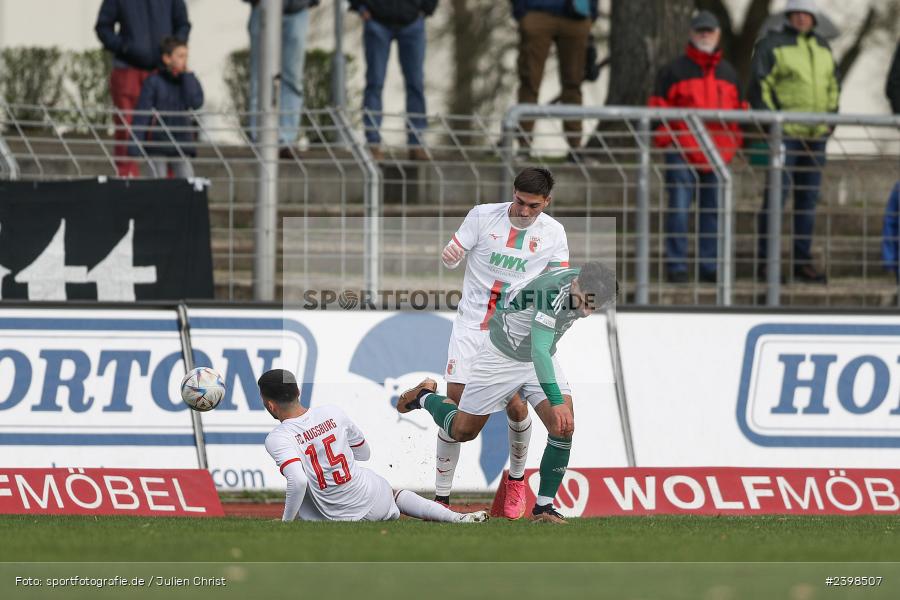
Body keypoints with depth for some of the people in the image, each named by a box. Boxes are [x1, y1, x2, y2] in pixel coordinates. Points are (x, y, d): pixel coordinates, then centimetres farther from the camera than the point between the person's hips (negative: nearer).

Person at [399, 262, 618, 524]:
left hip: (542, 359, 6)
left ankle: (543, 507, -4)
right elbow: (539, 350, -47)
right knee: (462, 431, 7)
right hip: (502, 355, -6)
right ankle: (425, 397, 39)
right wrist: (556, 402, -55)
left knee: (563, 428, -15)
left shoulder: (586, 285, -14)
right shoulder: (554, 290, -38)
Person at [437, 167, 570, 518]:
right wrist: (449, 256, -27)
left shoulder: (552, 232, 0)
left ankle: (516, 479, 22)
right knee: (455, 400, -9)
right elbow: (452, 255, -2)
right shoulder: (483, 216, -4)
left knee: (515, 406, -8)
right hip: (472, 323, 0)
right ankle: (441, 495, -3)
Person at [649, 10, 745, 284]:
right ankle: (676, 265, -6)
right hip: (682, 153, -4)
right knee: (679, 208, -8)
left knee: (714, 210, 5)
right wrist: (665, 140, -7)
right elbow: (659, 107, 1)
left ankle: (710, 266, 11)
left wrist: (734, 143, 13)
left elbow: (739, 110, 22)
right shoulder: (675, 70, 3)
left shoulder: (729, 73, 17)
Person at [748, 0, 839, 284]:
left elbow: (832, 87, 22)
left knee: (808, 198, 7)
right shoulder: (771, 45, -3)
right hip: (784, 133, -6)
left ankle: (803, 262, 11)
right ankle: (766, 262, -5)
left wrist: (831, 119, 10)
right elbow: (759, 86, -8)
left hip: (816, 134, 6)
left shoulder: (822, 47, 16)